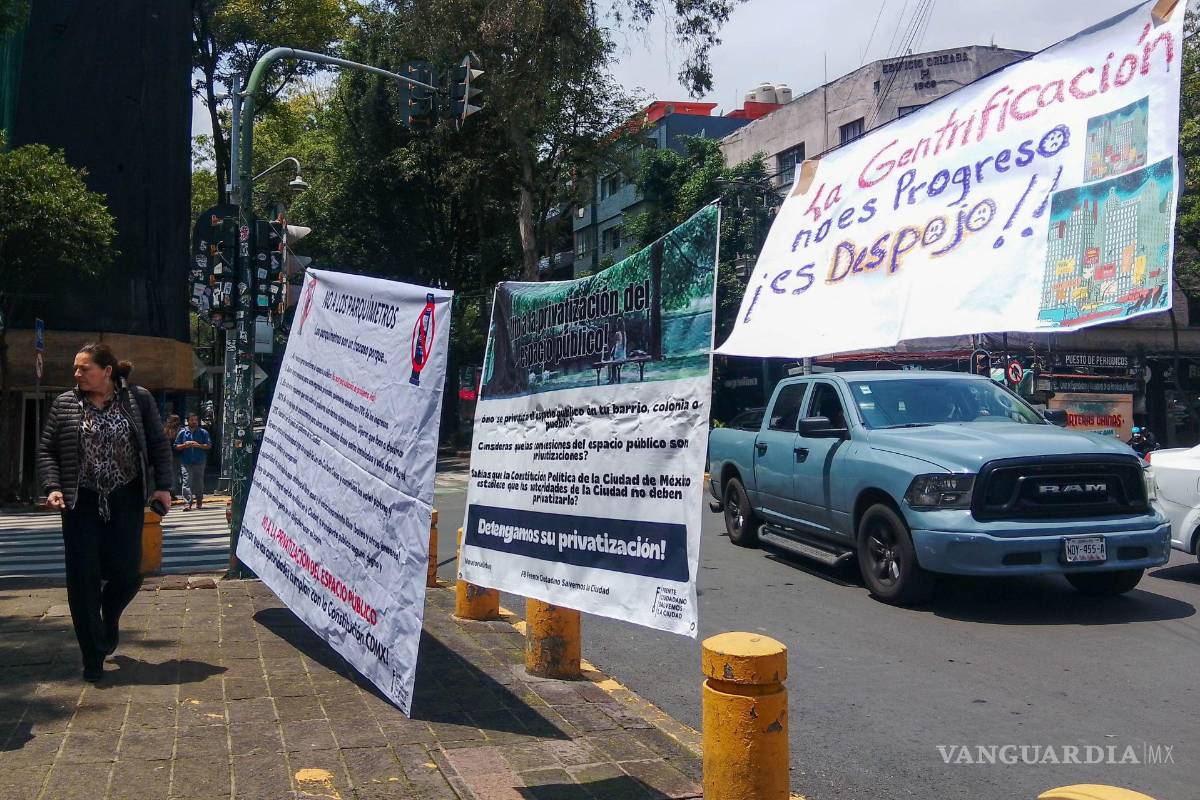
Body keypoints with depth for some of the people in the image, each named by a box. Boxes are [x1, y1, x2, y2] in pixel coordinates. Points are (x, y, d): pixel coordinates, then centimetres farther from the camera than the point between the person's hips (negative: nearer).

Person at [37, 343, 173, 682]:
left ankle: (109, 618, 35)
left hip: (126, 500, -1)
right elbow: (46, 450, 6)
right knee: (84, 579, -2)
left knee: (126, 573, -1)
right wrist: (52, 487, -8)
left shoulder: (138, 399, -1)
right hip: (80, 502, 1)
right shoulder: (65, 404, 2)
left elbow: (159, 444, 3)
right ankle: (93, 658, 9)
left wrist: (162, 485, -5)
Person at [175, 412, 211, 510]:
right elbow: (176, 447, 8)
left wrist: (199, 445, -15)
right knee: (187, 483, -10)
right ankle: (188, 503, -14)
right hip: (186, 462, 0)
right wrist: (185, 445, -11)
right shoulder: (182, 433, 9)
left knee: (199, 483, 6)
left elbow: (209, 445, 1)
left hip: (199, 462, 0)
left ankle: (199, 502, 21)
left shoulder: (203, 432, 7)